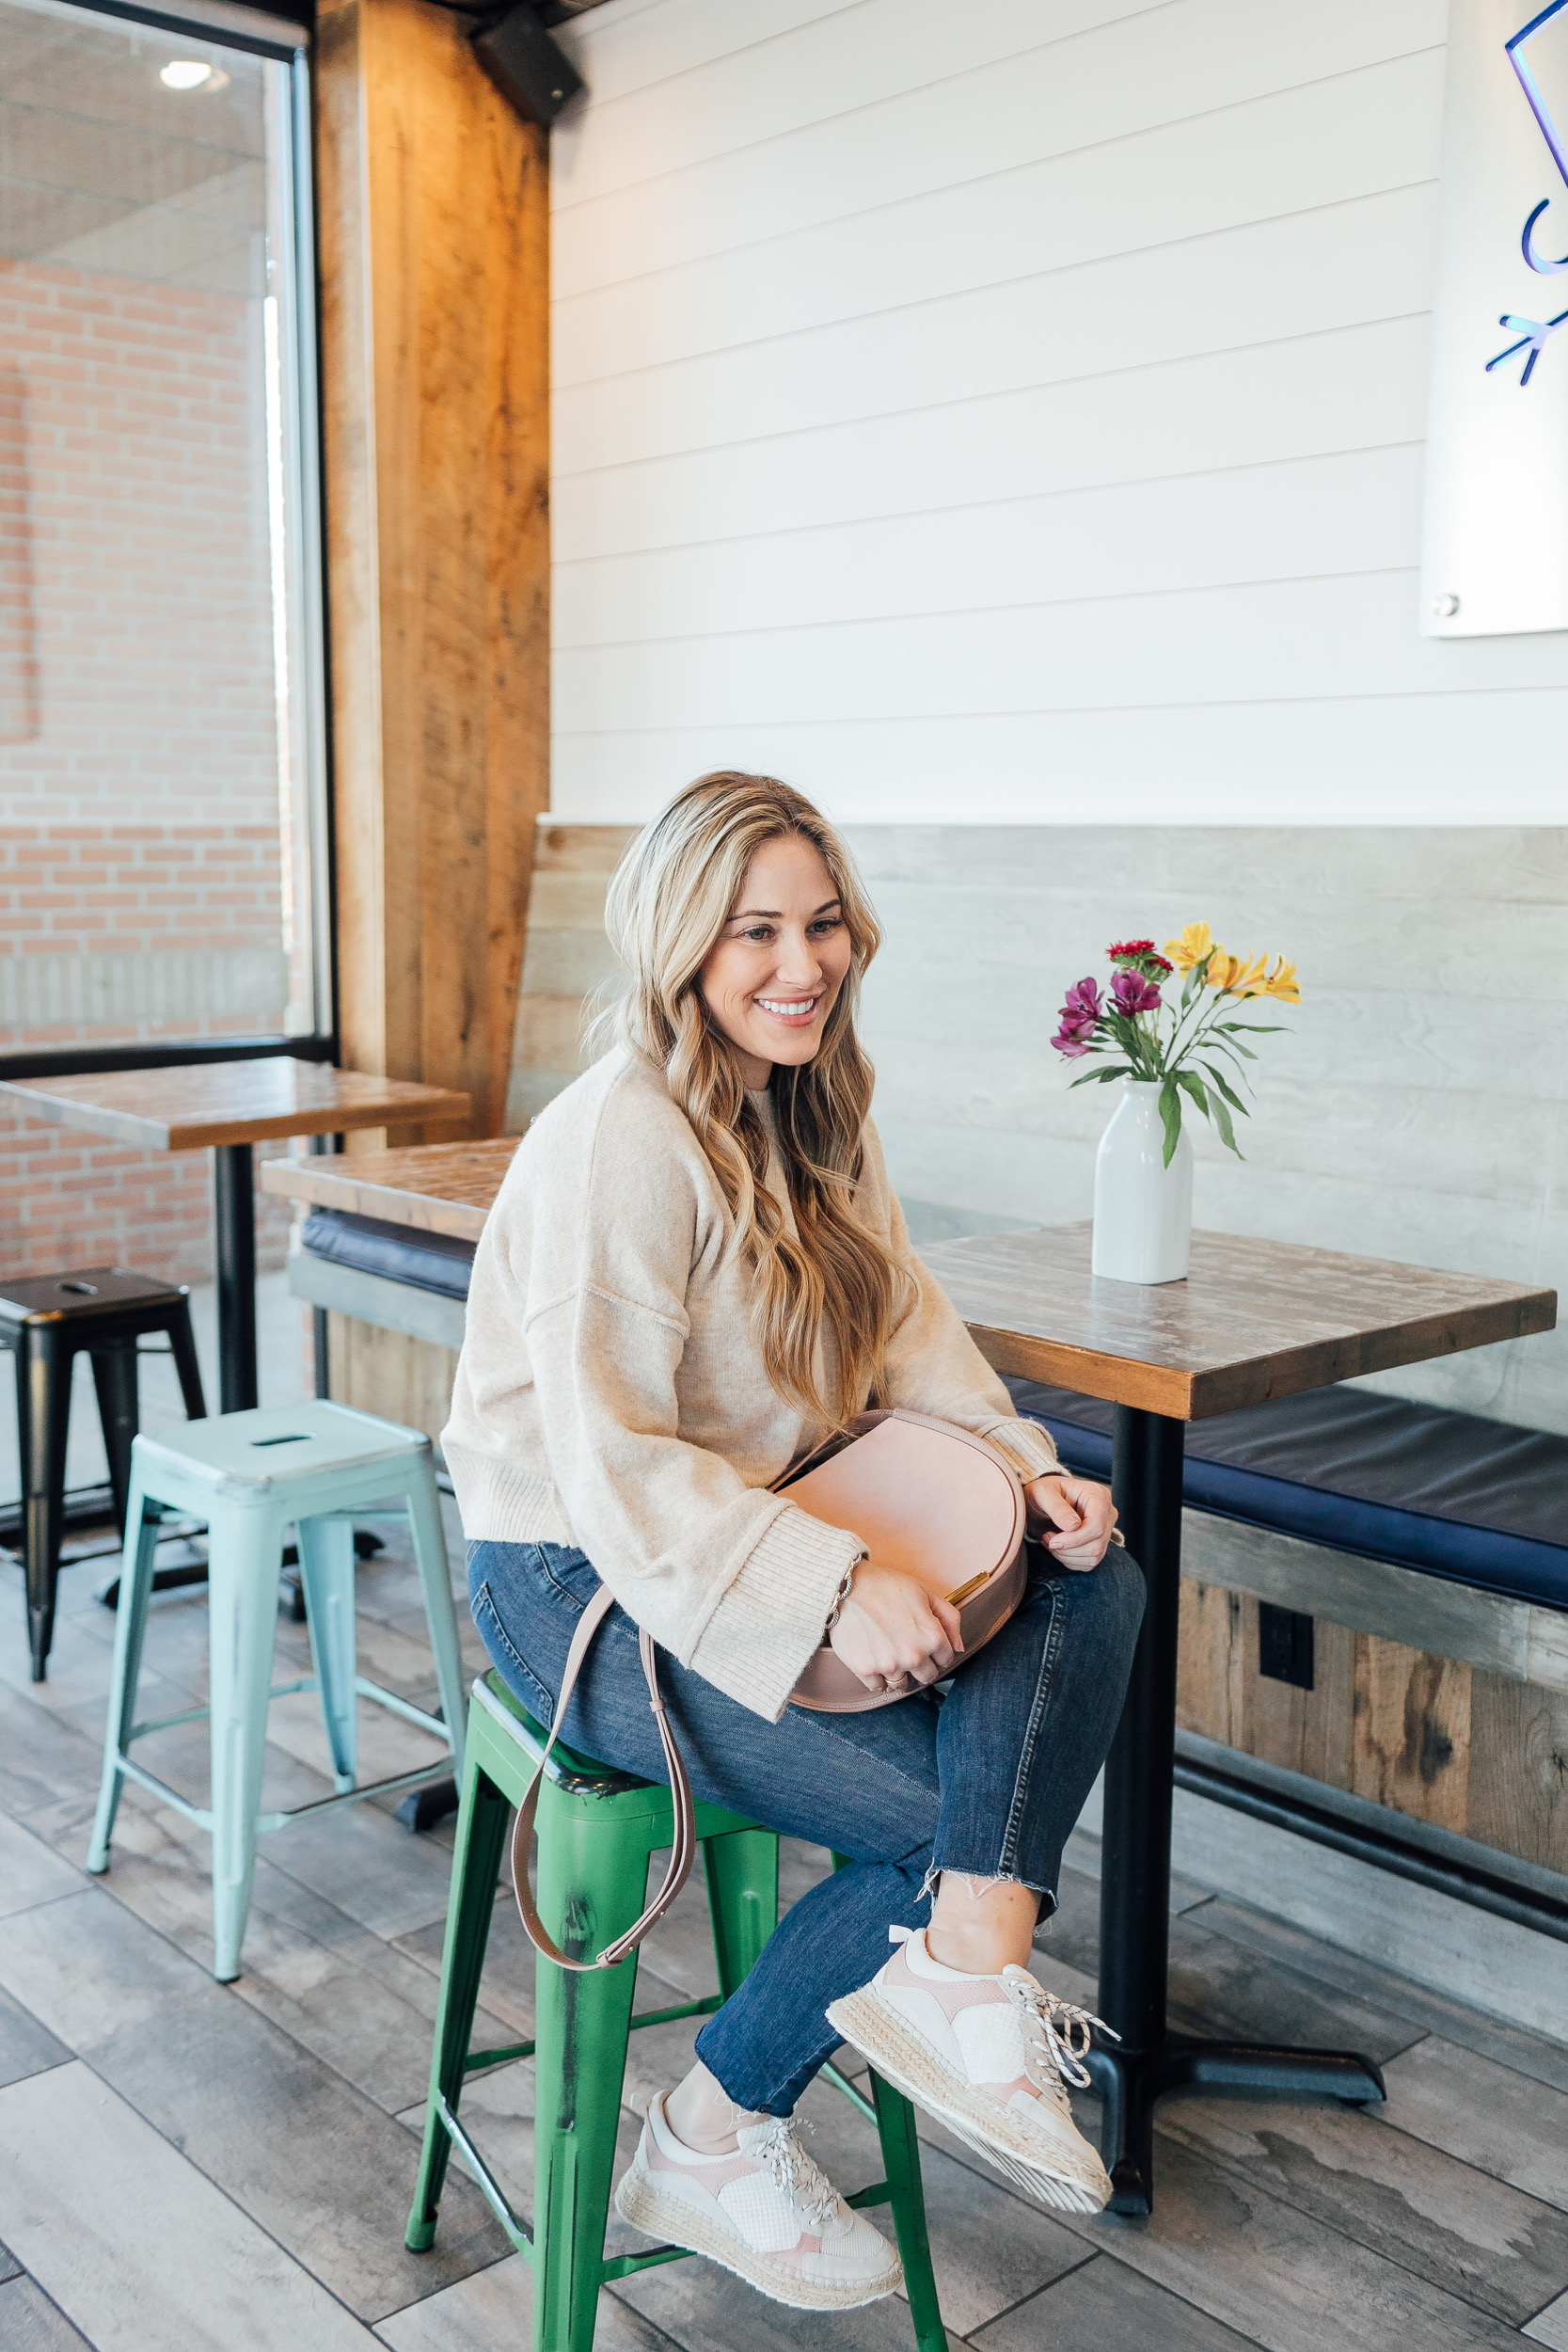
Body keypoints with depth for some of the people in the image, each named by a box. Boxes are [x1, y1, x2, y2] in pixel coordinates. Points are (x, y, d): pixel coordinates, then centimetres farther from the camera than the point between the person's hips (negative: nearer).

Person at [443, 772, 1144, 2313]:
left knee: (1090, 1587, -11)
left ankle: (959, 1962, -20)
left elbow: (904, 1321, 9)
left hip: (752, 1535, 8)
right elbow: (609, 1461, -26)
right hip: (584, 1587, -8)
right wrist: (833, 1582, -31)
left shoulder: (807, 1109, 6)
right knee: (941, 1808, -13)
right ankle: (717, 2140, 7)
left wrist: (1018, 1465, -8)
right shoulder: (618, 1143, -22)